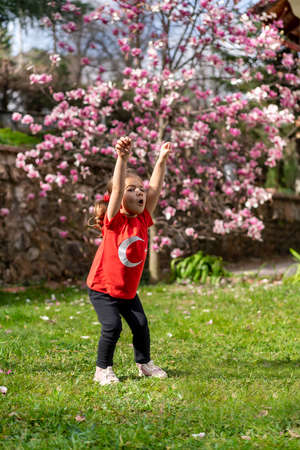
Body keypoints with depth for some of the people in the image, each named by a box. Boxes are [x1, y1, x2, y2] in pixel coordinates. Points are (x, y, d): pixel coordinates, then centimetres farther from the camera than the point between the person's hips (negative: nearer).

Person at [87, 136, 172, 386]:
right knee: (112, 326, -16)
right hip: (102, 289, -5)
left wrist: (161, 161, -8)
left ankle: (144, 363, 25)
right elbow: (117, 188, -32)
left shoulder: (143, 220, -3)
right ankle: (103, 369, 2)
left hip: (128, 290, 5)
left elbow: (155, 189, -4)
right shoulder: (114, 221, -18)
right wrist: (123, 158, -43)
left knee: (140, 325, 3)